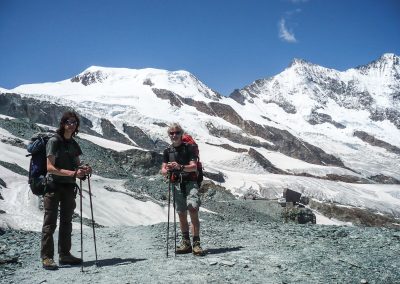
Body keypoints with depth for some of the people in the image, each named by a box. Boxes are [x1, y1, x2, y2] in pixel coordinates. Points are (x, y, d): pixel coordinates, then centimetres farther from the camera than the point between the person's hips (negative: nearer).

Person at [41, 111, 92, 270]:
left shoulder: (73, 144, 11)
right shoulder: (54, 141, -8)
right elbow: (50, 167, -15)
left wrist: (84, 170, -8)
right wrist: (72, 173, -25)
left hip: (69, 187, 7)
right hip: (53, 185, -6)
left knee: (67, 222, 11)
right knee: (50, 223, -4)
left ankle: (64, 255, 20)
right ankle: (47, 257, 2)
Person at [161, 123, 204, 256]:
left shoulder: (188, 148, 0)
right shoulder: (167, 151, 13)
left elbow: (194, 167, -10)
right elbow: (163, 170, 9)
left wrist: (180, 167, -27)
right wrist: (167, 170, -15)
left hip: (190, 182, -4)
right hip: (177, 184, 4)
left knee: (193, 210, -17)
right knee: (181, 214, 7)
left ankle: (196, 243, -15)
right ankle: (186, 243, 16)